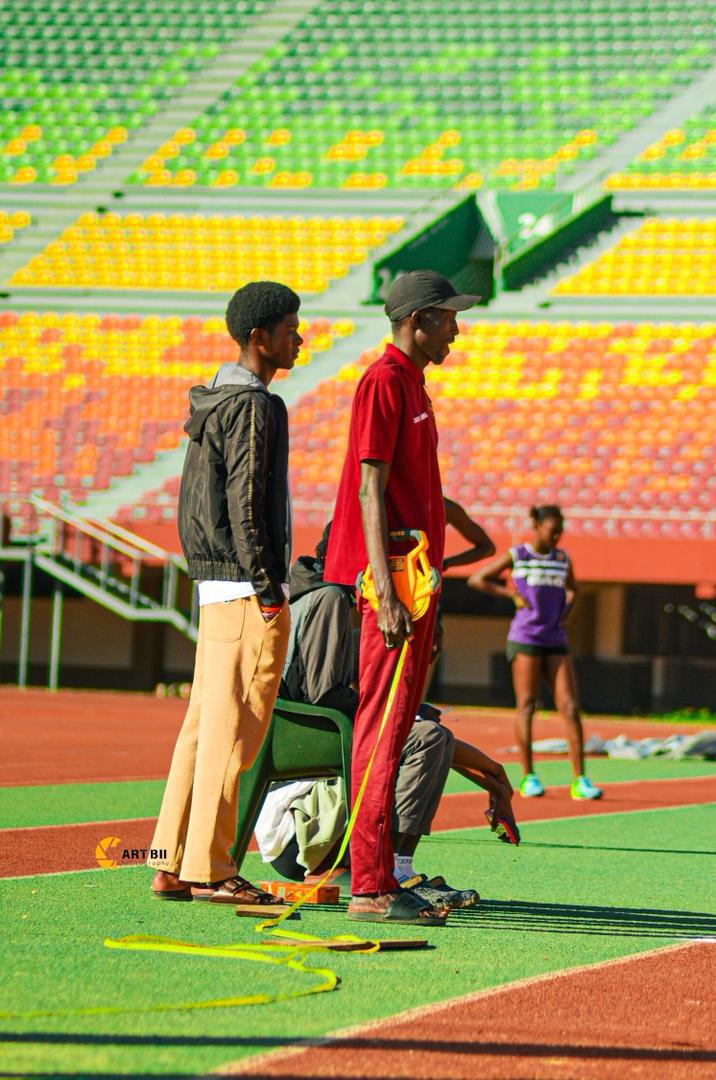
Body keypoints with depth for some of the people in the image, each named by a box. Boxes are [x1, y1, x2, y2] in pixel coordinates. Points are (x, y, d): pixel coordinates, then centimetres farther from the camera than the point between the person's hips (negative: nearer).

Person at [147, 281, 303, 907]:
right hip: (248, 594, -10)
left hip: (214, 588, 10)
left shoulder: (211, 401, 18)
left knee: (204, 727, 10)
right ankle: (209, 870, -8)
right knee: (234, 730, -8)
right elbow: (245, 502, -18)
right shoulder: (253, 406, -12)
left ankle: (172, 866, 10)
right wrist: (267, 585, -17)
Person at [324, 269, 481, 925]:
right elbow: (370, 490, -17)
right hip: (392, 578, -10)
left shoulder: (413, 385, 20)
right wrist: (386, 593, -24)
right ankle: (370, 889, -13)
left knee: (397, 723, 11)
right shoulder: (385, 382, -10)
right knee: (382, 727, -11)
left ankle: (380, 879, 16)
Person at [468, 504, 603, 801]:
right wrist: (511, 593, -6)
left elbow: (572, 589, 30)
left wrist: (565, 613, 11)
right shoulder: (516, 556, 0)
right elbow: (476, 579, 4)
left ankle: (579, 781, -7)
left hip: (555, 641, 4)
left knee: (570, 708, -5)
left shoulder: (562, 559, 11)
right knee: (526, 706, -5)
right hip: (525, 639, -4)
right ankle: (528, 778, 0)